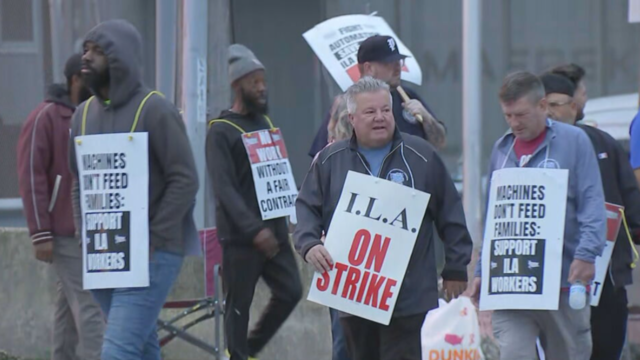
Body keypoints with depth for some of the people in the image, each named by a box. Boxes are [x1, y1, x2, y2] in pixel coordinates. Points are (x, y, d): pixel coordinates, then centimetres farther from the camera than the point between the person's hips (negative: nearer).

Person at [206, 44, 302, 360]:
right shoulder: (221, 131, -8)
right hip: (240, 237, -7)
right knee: (239, 305, -1)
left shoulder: (265, 123, 14)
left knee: (290, 292, 2)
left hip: (274, 230, 7)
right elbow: (224, 187, -16)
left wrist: (282, 220, 9)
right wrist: (254, 229, -25)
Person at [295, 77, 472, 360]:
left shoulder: (421, 156, 2)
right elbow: (306, 209, 9)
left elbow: (450, 214, 7)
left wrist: (455, 268, 6)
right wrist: (310, 245, -11)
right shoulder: (330, 161, 7)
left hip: (409, 297, -3)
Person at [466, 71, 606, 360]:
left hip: (562, 281, -3)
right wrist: (481, 273, 15)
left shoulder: (573, 141, 0)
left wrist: (586, 254, -21)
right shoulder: (502, 149, 14)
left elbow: (592, 203, -7)